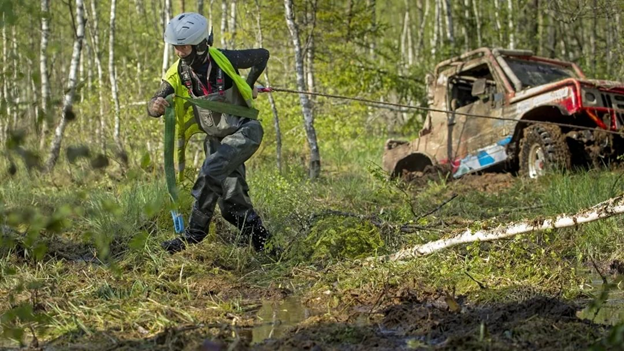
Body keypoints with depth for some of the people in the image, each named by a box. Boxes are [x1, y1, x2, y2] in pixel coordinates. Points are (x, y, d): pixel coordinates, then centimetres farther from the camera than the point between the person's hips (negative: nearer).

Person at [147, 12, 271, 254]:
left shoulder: (222, 59, -18)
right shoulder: (176, 75, -8)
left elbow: (262, 55, -1)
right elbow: (153, 108, -17)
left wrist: (248, 86, 4)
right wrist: (156, 105, -41)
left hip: (244, 131, -6)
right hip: (216, 139, 6)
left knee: (210, 173, -25)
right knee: (231, 201, 2)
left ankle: (194, 235, -19)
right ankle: (261, 242, 16)